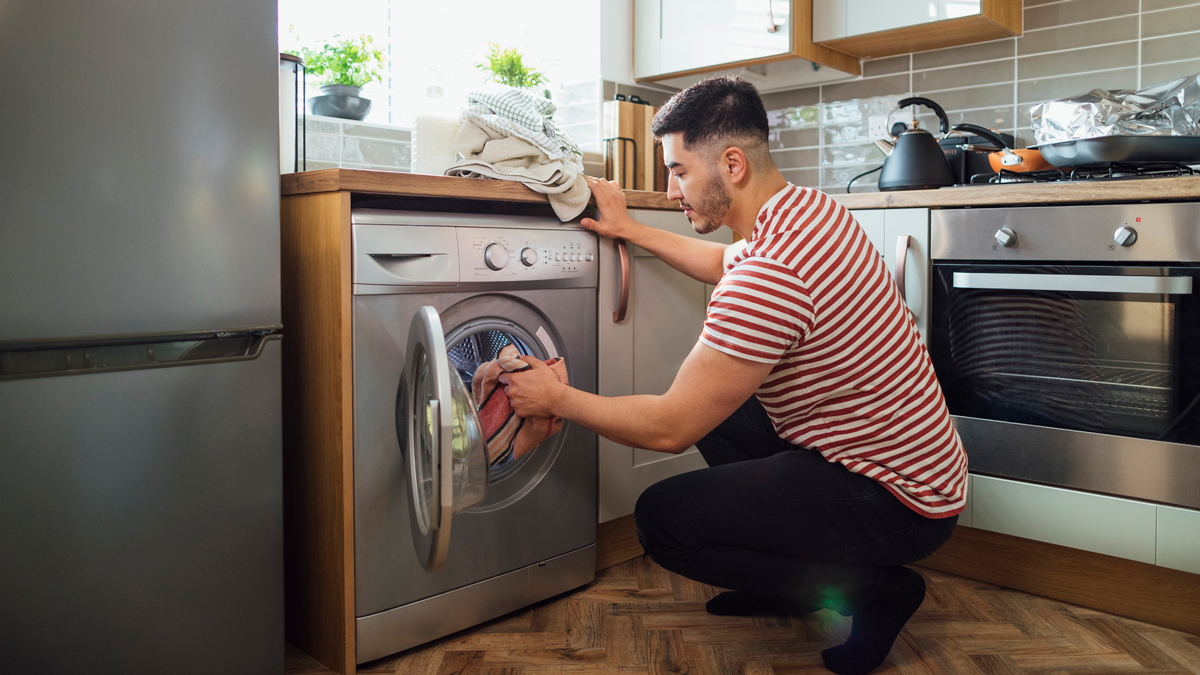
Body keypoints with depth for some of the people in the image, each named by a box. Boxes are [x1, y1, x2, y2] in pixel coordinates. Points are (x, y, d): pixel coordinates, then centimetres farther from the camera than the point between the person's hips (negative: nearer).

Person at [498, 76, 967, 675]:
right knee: (713, 401, 20)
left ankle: (872, 590, -1)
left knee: (662, 518, -13)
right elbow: (727, 264, 25)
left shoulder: (771, 275, -30)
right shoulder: (808, 205, 2)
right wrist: (631, 231, 24)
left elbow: (669, 429, -23)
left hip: (897, 502, -10)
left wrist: (557, 398, -10)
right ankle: (790, 573, 22)